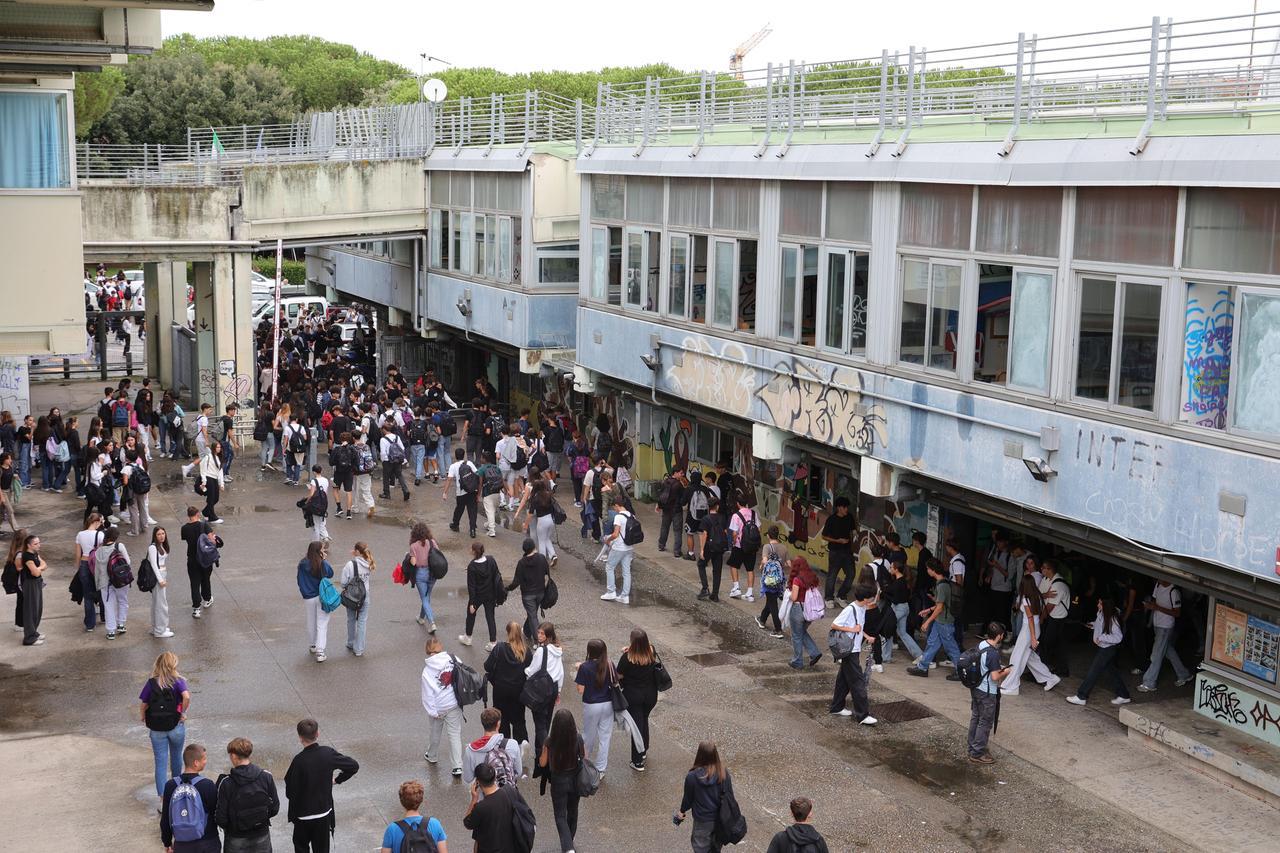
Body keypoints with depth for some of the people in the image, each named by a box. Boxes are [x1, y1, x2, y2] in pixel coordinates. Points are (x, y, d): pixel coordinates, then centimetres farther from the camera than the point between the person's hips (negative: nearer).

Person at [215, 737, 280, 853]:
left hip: (236, 840, -2)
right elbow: (274, 809, -4)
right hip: (262, 837, 2)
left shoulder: (226, 783, -18)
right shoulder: (266, 777, -10)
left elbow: (221, 818, -15)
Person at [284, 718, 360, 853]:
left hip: (303, 815, -3)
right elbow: (354, 766, -3)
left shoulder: (299, 761, -24)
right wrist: (337, 780, 7)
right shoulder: (328, 753, -12)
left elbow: (291, 792, -18)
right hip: (325, 813, 3)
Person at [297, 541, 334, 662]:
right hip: (321, 597, -3)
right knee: (322, 625, 3)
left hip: (308, 598, 3)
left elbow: (300, 581, -1)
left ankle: (312, 646, 39)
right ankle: (320, 651, -5)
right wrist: (324, 561, -8)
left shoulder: (302, 564, -8)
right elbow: (330, 574, -4)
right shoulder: (322, 564, -20)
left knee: (311, 623, 22)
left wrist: (304, 593, 12)